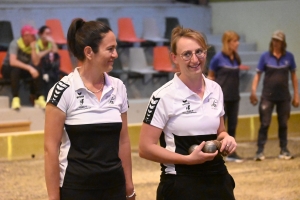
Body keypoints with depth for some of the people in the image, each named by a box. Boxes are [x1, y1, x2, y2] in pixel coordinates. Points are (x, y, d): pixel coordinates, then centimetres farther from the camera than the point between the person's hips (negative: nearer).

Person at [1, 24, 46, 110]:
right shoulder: (15, 44, -23)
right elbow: (12, 62, -38)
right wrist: (29, 68, -44)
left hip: (23, 69, 5)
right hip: (8, 68, -5)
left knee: (37, 70, -24)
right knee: (16, 69, -40)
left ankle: (39, 98, -19)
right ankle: (15, 99, -34)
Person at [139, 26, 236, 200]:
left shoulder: (215, 89, 6)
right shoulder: (164, 96, -12)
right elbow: (146, 148, -12)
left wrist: (226, 138, -2)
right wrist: (188, 159, -19)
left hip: (217, 180, 5)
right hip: (180, 185, -5)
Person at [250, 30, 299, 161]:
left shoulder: (289, 57, -1)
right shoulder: (265, 56, -4)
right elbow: (258, 75, -3)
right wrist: (253, 91, -15)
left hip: (284, 96, 2)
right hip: (268, 96, -2)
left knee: (283, 124, 9)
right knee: (264, 123, -5)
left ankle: (284, 150, 18)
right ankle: (260, 151, -2)